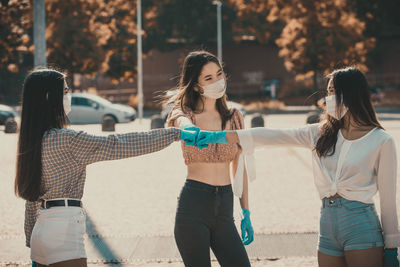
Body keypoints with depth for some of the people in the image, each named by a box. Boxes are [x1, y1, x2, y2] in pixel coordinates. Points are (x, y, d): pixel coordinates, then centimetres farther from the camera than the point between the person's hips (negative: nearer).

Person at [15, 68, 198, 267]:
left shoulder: (33, 141, 12)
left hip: (41, 233, 9)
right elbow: (117, 146, -16)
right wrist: (176, 134, -13)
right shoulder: (65, 140, -15)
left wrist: (31, 241, 25)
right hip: (63, 232, -9)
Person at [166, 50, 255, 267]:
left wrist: (246, 214, 11)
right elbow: (183, 122, -26)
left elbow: (239, 167, 15)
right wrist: (190, 129, -51)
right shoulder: (183, 113, 1)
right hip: (193, 203, -3)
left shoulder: (234, 117, 11)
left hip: (224, 207, 3)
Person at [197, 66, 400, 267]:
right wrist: (221, 136, 0)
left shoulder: (381, 141, -1)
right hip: (328, 224, 5)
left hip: (361, 228, -5)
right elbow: (272, 136, 6)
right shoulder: (321, 134, 11)